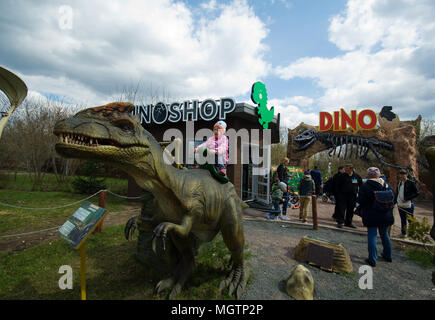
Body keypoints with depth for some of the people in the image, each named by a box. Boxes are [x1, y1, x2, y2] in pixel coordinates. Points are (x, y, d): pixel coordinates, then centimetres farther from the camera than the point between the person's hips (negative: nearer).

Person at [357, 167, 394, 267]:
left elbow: (360, 201, -16)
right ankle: (388, 255, 34)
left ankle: (372, 259, 3)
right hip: (385, 216, 5)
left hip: (371, 216, -5)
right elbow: (393, 198, 11)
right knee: (384, 234, 21)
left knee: (372, 236, 0)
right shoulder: (386, 185, 2)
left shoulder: (365, 186, -15)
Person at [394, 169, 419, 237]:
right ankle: (403, 233, 23)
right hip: (400, 205, 5)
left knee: (410, 220, 1)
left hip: (408, 205, -5)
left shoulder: (411, 183, -8)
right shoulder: (399, 183, 10)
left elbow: (417, 193, -11)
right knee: (403, 219, 13)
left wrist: (406, 199, -17)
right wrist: (394, 202, 9)